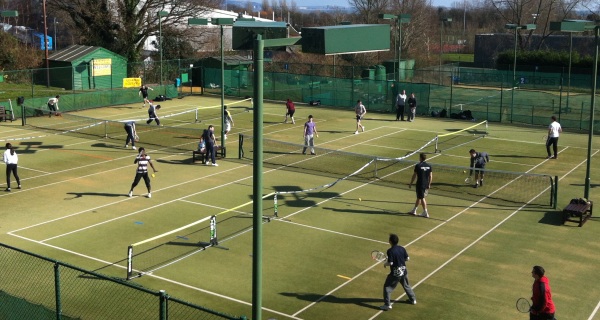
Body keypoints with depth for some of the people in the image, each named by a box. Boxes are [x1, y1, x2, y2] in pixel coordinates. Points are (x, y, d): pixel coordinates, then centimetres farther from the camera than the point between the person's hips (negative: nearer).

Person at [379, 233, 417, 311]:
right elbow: (407, 258, 4)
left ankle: (387, 305, 3)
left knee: (387, 287, 5)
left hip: (395, 273, -6)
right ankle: (413, 300, 40)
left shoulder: (390, 251, -20)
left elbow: (390, 263, -23)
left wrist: (385, 264, -2)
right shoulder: (402, 248, -3)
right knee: (406, 285, 27)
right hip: (403, 271, 6)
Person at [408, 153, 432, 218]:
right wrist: (429, 184, 17)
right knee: (419, 197, 17)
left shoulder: (418, 166, -13)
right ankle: (414, 210, 28)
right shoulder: (429, 166, 1)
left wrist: (410, 183, 2)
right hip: (426, 185, 6)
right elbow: (431, 176, 5)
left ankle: (425, 213, 3)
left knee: (422, 198, 2)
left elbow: (414, 176, -8)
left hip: (420, 185, -6)